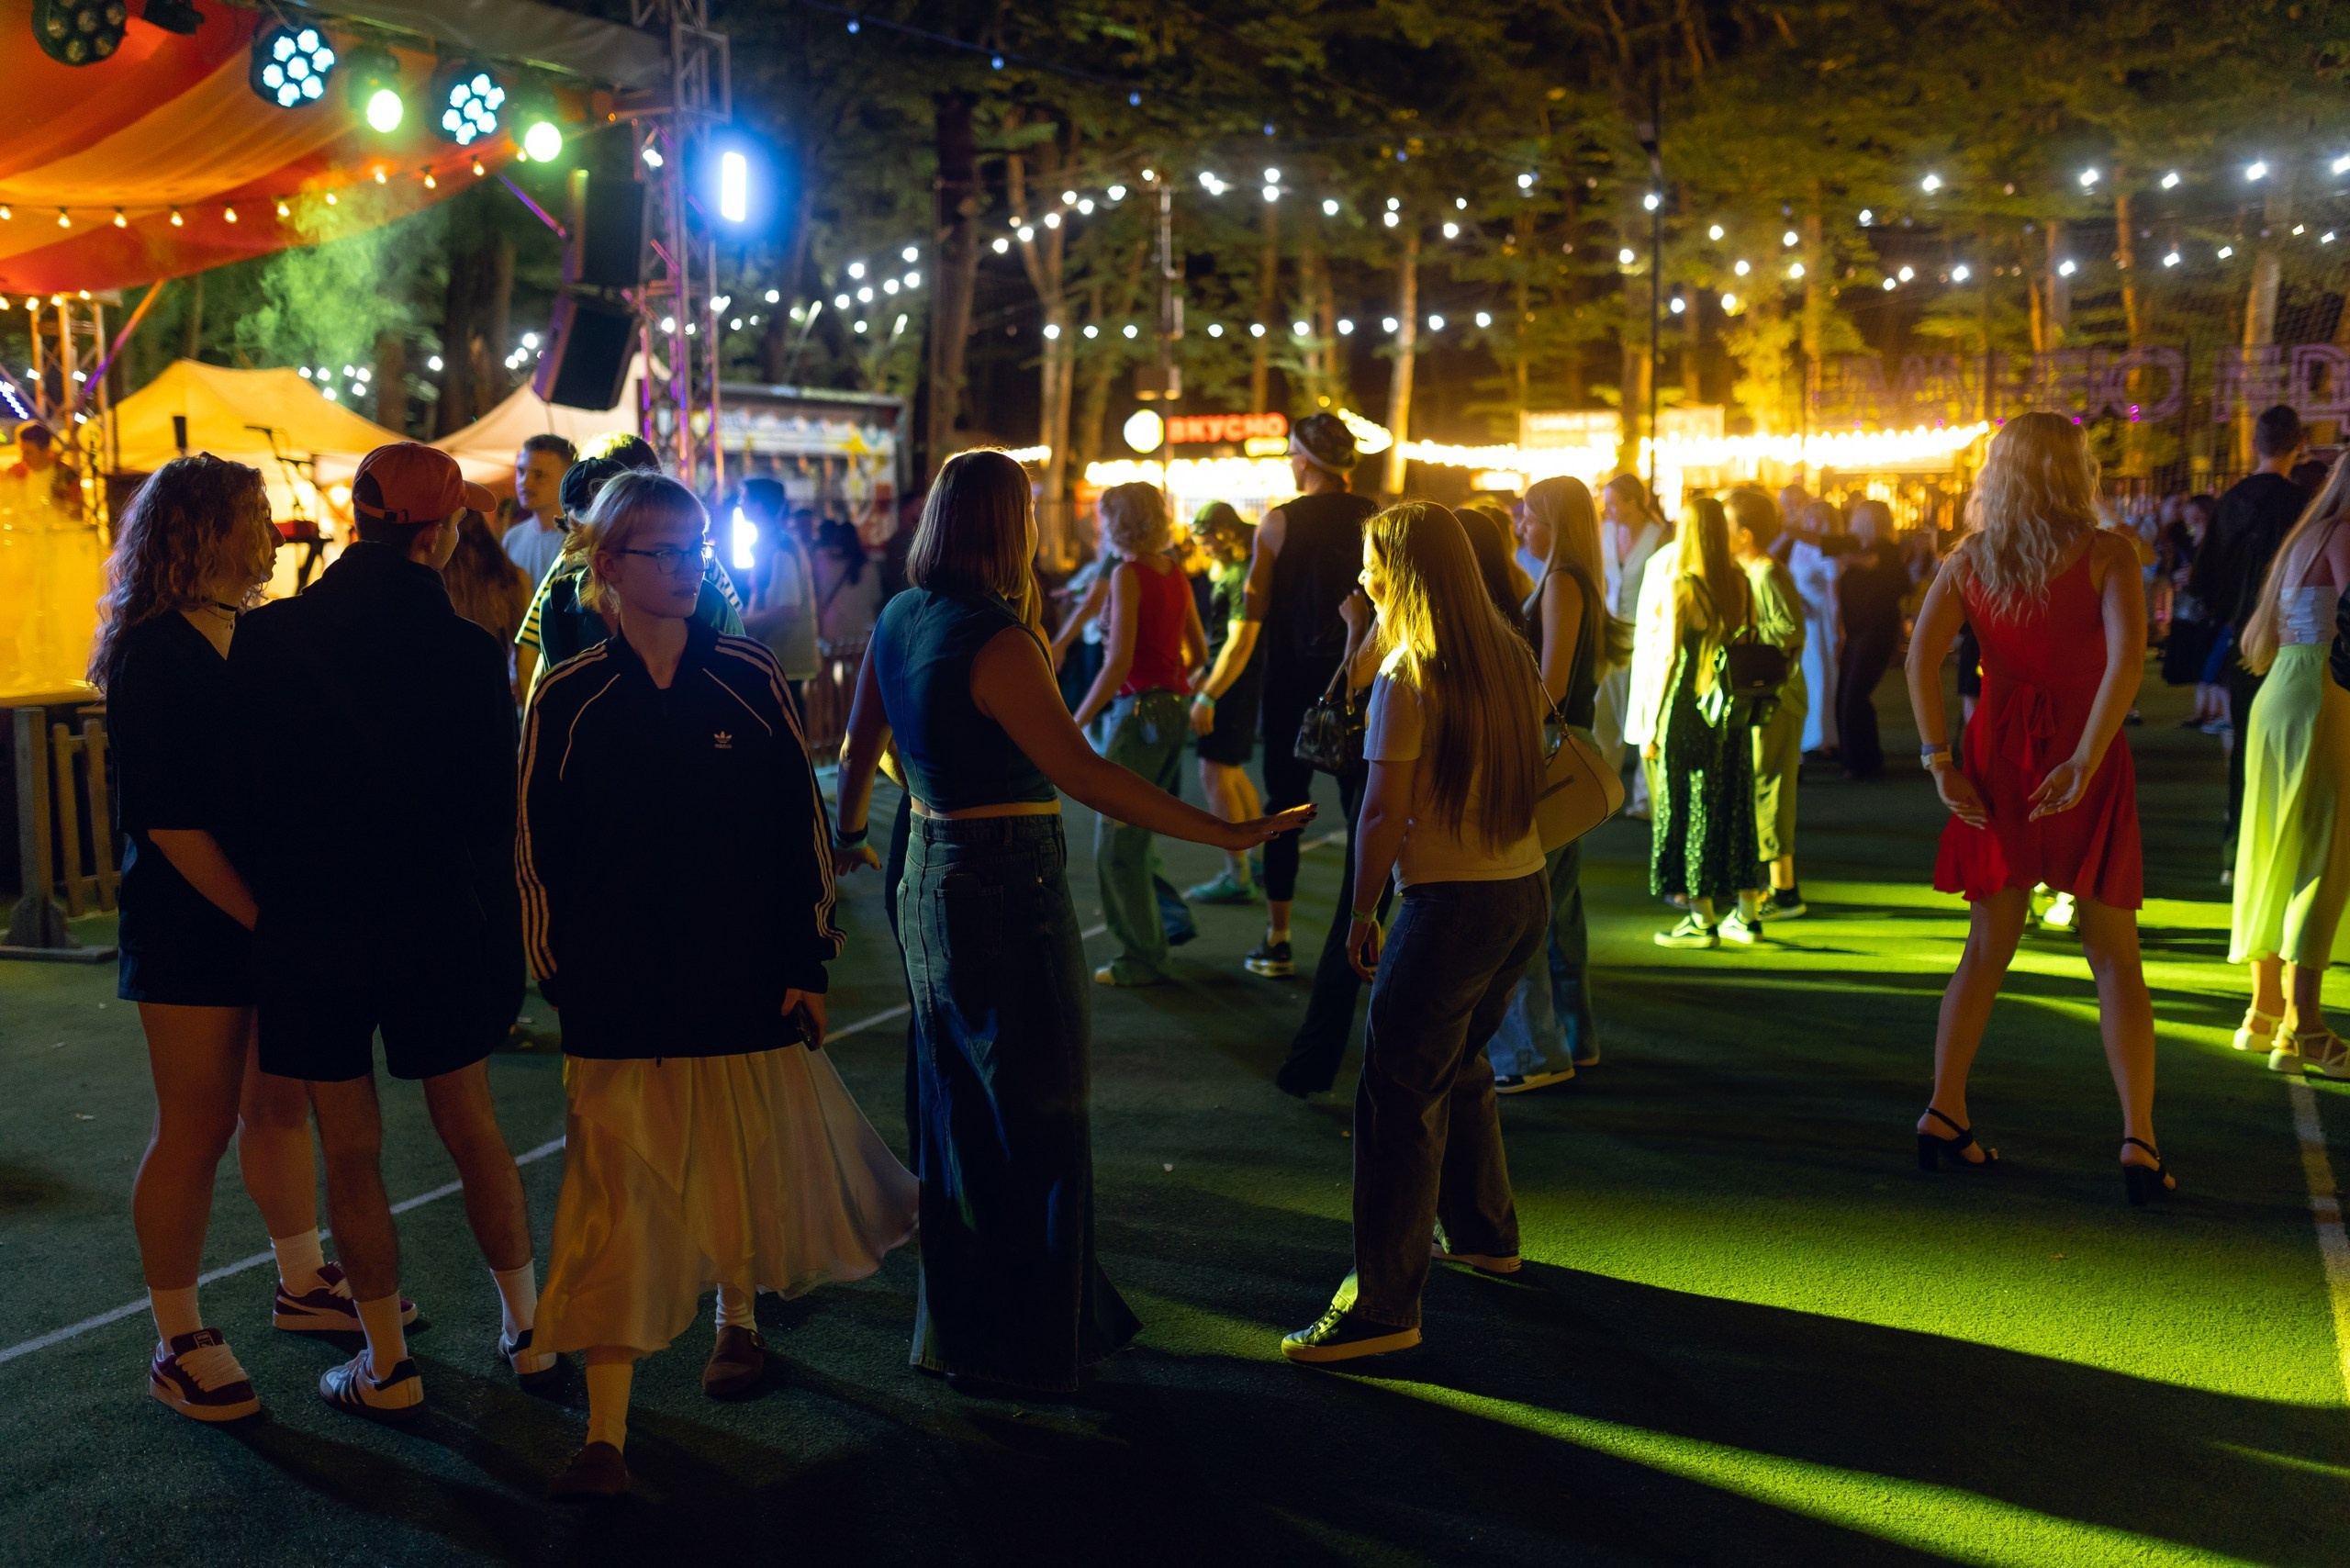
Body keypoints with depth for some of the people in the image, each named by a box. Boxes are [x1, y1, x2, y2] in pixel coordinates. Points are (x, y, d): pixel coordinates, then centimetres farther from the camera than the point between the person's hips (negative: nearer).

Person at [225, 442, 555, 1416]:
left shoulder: (267, 639, -8)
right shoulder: (469, 652, -11)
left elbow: (245, 792, -1)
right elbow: (493, 810, -5)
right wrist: (494, 931, 6)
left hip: (310, 926, 0)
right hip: (440, 926, 1)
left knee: (350, 1151, 10)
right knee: (471, 1125, 16)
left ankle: (388, 1369, 19)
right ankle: (528, 1332, 26)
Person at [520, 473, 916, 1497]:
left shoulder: (749, 680, 0)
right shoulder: (568, 699, -1)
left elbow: (803, 824, 2)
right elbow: (539, 851, 4)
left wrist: (807, 963, -1)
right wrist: (558, 980, 2)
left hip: (746, 976, 2)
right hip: (620, 990, -1)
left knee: (745, 1166, 16)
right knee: (617, 1198, -4)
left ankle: (735, 1317, 45)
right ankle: (605, 1434, 2)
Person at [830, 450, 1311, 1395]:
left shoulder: (899, 621, 4)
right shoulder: (996, 642, -21)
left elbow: (860, 749, 16)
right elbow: (1085, 776, -24)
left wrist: (848, 834, 35)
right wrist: (1228, 833, -23)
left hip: (932, 878, 9)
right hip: (1009, 888, -9)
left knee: (957, 1114, 20)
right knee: (1035, 1121, 6)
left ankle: (958, 1320, 36)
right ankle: (1024, 1345, 19)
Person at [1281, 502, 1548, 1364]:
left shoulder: (1405, 677, -14)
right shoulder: (1511, 657, 7)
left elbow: (1383, 817, -16)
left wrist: (1360, 914, -6)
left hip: (1451, 904, -8)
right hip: (1527, 892, 8)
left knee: (1397, 1097, -4)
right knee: (1458, 1065, 25)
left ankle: (1383, 1306, -3)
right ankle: (1483, 1233, 38)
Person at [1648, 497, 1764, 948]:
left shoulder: (1683, 587, -12)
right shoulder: (1741, 583, 4)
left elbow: (1673, 659, -12)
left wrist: (1655, 725, -8)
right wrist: (1741, 704, 16)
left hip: (1690, 708, -6)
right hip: (1733, 711, 6)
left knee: (1690, 809, 2)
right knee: (1735, 804, 13)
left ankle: (1702, 919, 5)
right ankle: (1747, 914, 18)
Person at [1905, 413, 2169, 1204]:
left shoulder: (1969, 560, 5)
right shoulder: (2104, 554, -5)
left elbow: (1921, 655, -6)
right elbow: (2128, 656, -19)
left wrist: (1939, 758, -7)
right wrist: (2088, 757, -20)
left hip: (1999, 754, 3)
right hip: (2080, 755, -3)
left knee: (1987, 947, 15)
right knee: (2114, 955, 5)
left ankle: (1944, 1114, 15)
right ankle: (2138, 1140, 3)